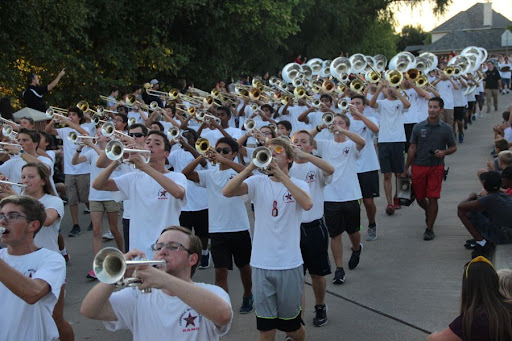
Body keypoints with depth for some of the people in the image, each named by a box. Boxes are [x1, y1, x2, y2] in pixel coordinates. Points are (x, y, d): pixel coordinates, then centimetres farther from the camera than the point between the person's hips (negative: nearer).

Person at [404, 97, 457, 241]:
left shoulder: (446, 129, -1)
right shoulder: (418, 127, 1)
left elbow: (453, 147, 8)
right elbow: (412, 149, 5)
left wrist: (444, 152, -14)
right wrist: (406, 168, 4)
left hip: (436, 168, -2)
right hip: (419, 167, 2)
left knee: (433, 198, -7)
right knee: (419, 197, 11)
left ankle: (429, 228, 5)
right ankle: (428, 212, 45)